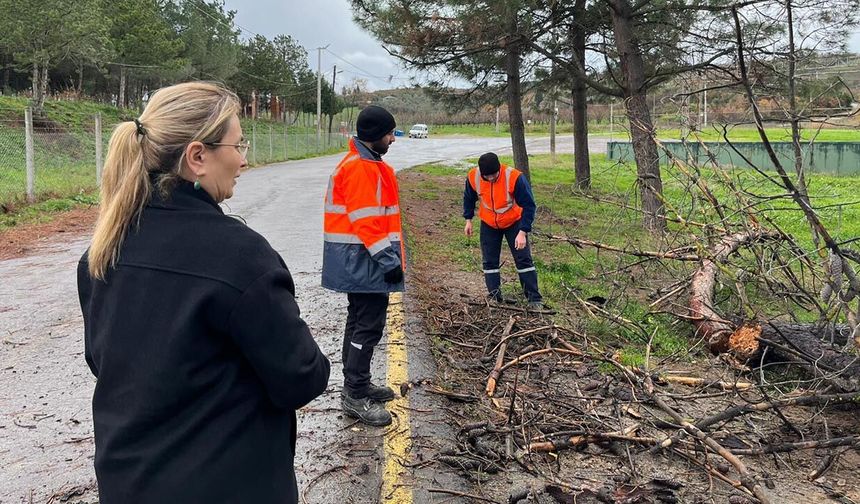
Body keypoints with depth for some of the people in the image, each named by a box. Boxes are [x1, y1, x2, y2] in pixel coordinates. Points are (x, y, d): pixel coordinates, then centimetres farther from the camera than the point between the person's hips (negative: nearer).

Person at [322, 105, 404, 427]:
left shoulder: (366, 164, 16)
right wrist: (389, 260, -22)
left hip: (358, 260, 11)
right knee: (369, 325, -7)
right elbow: (365, 221, -23)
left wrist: (389, 256, 22)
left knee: (360, 321, 16)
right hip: (364, 259, -11)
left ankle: (357, 385, 27)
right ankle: (355, 396, -1)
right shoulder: (360, 169, -17)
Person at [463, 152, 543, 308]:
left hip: (514, 223, -3)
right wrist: (468, 220, 3)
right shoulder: (473, 177, -21)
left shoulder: (514, 177, -32)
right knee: (489, 261, 4)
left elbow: (528, 205, -25)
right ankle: (495, 299, 15)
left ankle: (534, 299, 4)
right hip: (488, 225, 3)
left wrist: (523, 232, -29)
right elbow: (469, 198, 3)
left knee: (524, 259, -3)